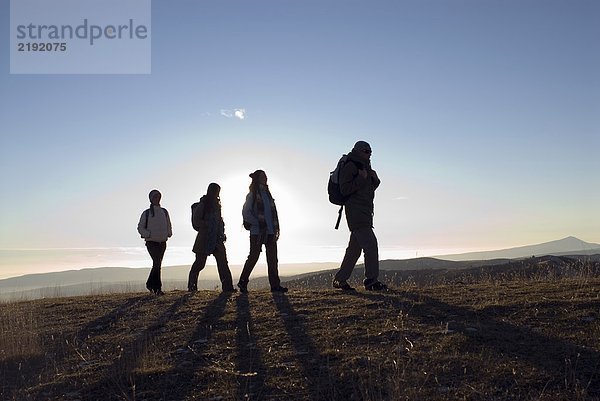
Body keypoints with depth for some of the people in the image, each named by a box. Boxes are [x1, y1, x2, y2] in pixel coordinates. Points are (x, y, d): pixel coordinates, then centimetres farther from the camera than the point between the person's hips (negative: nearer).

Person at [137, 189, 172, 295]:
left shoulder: (164, 212, 11)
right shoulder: (147, 213, 0)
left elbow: (168, 225, 23)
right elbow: (140, 228, 2)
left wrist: (169, 233, 4)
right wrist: (149, 235, -14)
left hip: (162, 242, 5)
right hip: (151, 242, -5)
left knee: (157, 264, 10)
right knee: (157, 263, -18)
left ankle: (150, 284, 27)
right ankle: (157, 287, -16)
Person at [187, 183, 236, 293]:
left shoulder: (216, 204, 17)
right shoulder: (202, 204, -3)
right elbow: (196, 220, -10)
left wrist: (222, 233, 9)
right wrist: (207, 225, -14)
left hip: (217, 239, 6)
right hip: (205, 239, -6)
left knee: (223, 262, -4)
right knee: (200, 262, 2)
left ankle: (227, 286, -7)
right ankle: (192, 285, 18)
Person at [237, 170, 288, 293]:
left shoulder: (267, 194, 19)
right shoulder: (252, 195, -1)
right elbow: (246, 212, -7)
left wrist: (275, 228, 11)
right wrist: (258, 223, -14)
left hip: (269, 231, 7)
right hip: (257, 231, -6)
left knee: (272, 258, 2)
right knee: (254, 256, -4)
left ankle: (275, 285, 4)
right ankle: (243, 282, 9)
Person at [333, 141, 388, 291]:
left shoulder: (365, 168, 24)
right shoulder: (350, 167, -6)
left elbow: (368, 190, 27)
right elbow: (344, 190, -15)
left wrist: (375, 180, 9)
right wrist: (361, 179, -17)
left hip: (365, 213, 10)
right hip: (356, 212, -10)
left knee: (355, 247, 9)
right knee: (370, 244, -15)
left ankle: (340, 279, 15)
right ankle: (371, 280, -11)